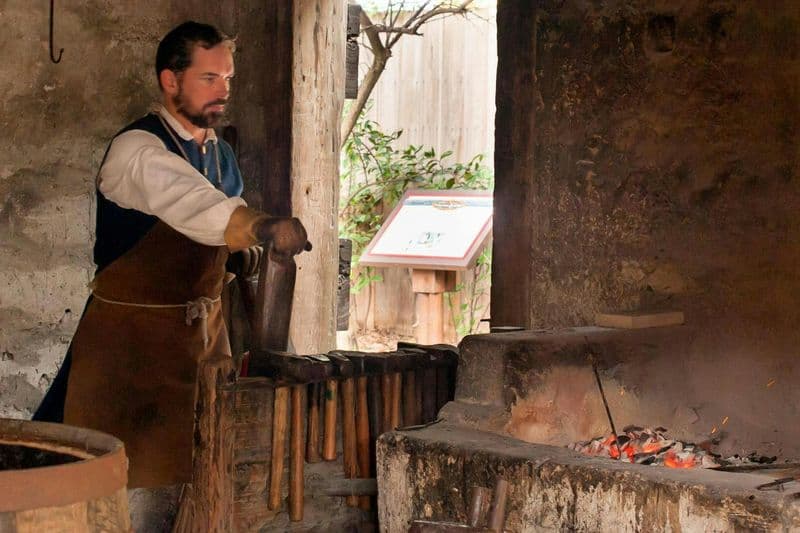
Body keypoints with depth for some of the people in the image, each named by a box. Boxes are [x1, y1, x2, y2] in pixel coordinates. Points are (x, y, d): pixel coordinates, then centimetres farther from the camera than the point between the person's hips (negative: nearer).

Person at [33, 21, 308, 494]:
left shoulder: (223, 155, 10)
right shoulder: (137, 150, -16)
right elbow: (193, 206, -36)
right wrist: (264, 226, -50)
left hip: (204, 332, 7)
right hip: (132, 335, -7)